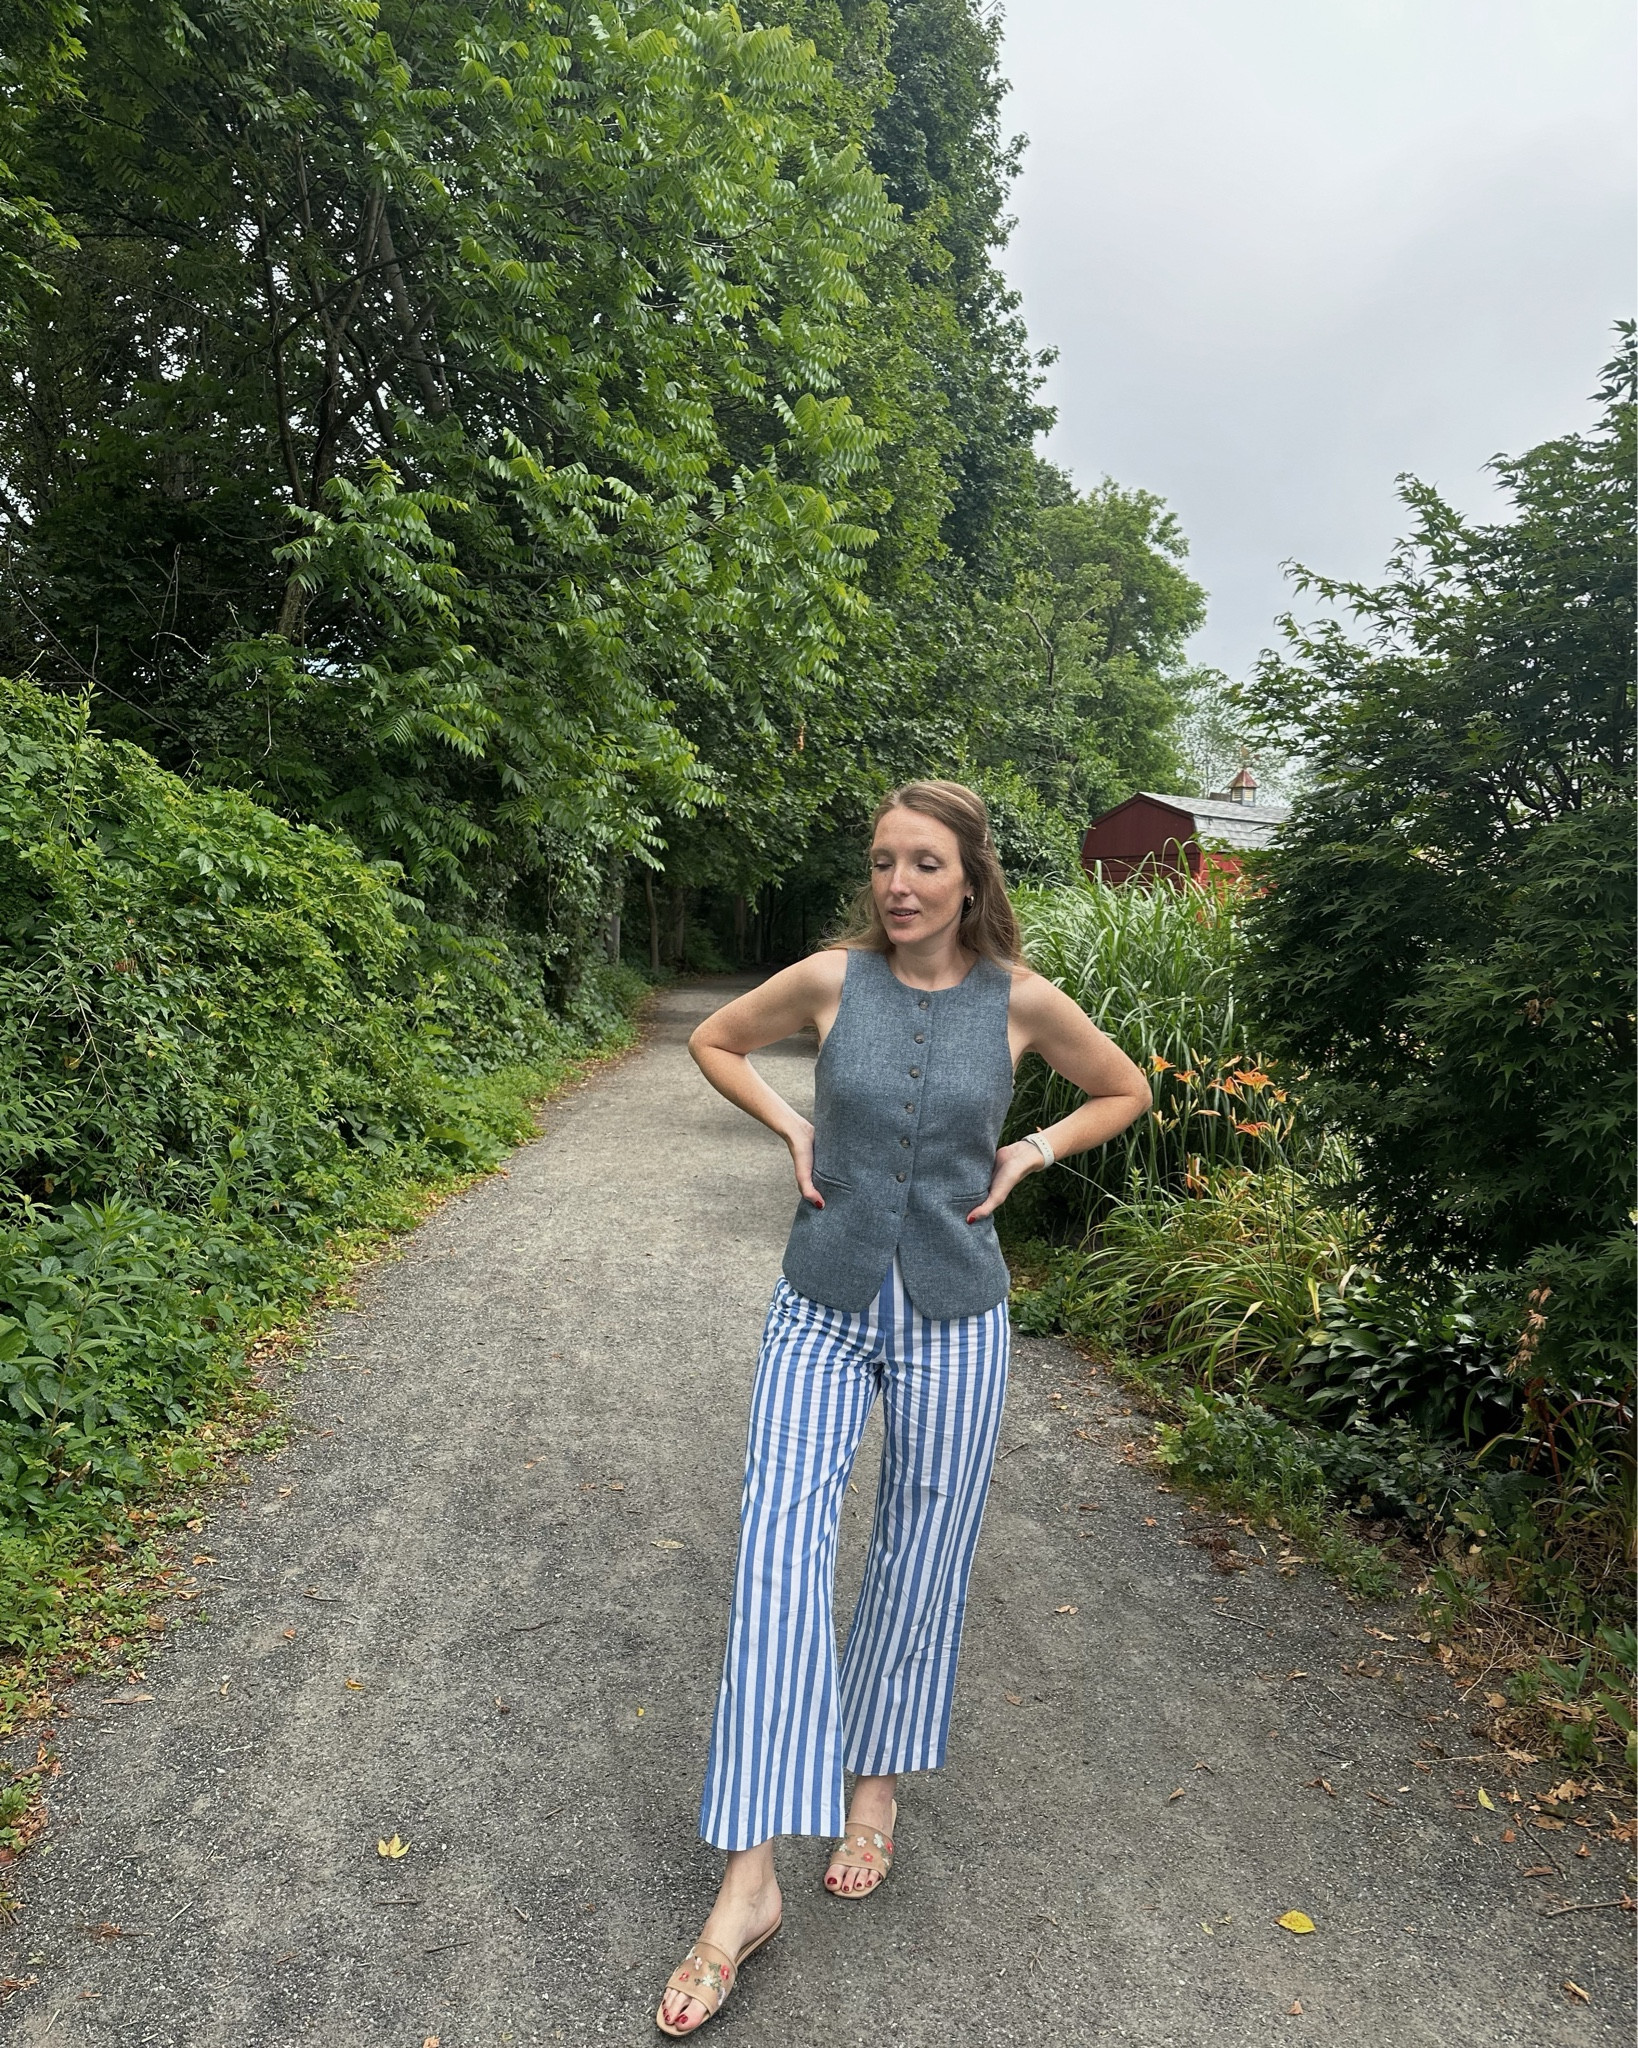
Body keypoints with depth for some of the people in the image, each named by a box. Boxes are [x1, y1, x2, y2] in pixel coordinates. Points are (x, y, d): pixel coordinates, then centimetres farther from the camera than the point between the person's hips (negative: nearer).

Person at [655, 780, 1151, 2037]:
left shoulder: (1021, 1000, -6)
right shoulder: (831, 979, -6)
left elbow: (1125, 1091, 10)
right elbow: (716, 1041, 11)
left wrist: (1030, 1155, -2)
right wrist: (790, 1130, -1)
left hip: (952, 1315, 0)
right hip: (824, 1306, 0)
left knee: (922, 1557, 12)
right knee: (780, 1549, -7)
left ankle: (877, 1785, 38)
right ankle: (751, 1877, 6)